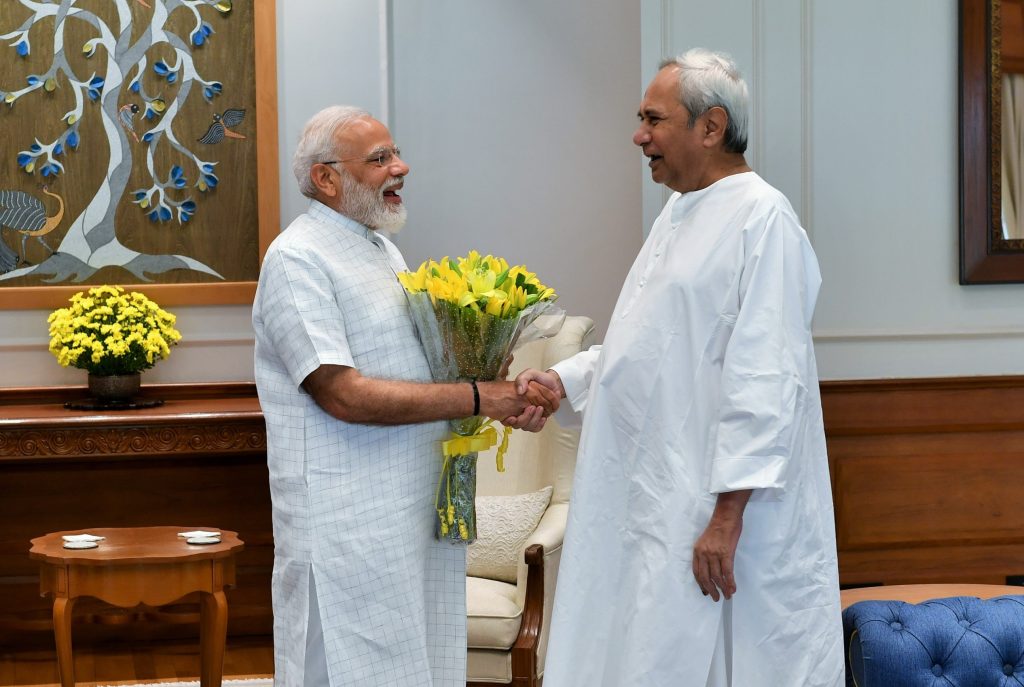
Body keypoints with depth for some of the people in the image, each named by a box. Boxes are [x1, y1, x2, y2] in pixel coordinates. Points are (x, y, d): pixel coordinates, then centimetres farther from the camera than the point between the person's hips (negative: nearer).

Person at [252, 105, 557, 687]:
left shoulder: (382, 248, 15)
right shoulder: (298, 259, -13)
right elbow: (344, 394, -21)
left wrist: (508, 401, -1)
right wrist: (478, 399, -19)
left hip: (422, 505, 9)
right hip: (348, 524, -8)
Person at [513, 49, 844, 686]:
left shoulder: (762, 217, -15)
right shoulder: (681, 214, 15)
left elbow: (764, 379, -21)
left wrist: (729, 513, -23)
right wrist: (563, 380, 10)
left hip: (708, 510, -9)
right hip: (651, 494, 9)